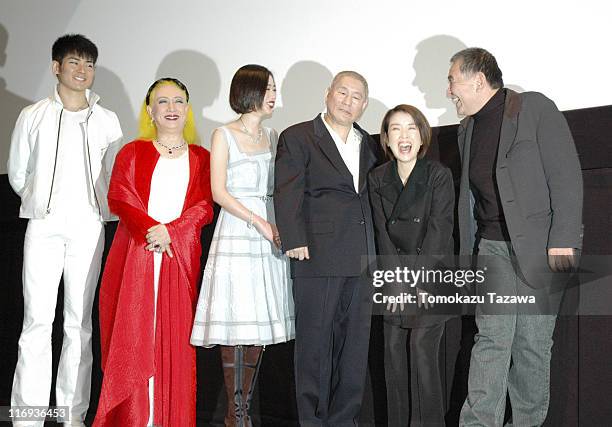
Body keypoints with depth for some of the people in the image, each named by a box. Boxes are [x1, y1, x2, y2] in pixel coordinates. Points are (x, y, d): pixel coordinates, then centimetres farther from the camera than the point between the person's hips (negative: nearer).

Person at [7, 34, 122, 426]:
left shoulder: (107, 121, 10)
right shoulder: (33, 116, 8)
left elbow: (114, 179, 14)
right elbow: (17, 174, 14)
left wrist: (94, 209, 10)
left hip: (88, 228, 1)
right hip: (44, 227, -1)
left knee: (80, 323, 3)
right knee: (37, 320, -6)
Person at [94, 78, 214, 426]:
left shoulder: (201, 158, 12)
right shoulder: (132, 153, 11)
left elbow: (205, 206, 2)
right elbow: (119, 198, -1)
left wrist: (170, 231, -13)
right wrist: (151, 229, -15)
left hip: (181, 258, 1)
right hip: (135, 254, 0)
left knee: (175, 338, 0)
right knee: (133, 336, -2)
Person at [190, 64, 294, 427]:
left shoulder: (273, 137, 17)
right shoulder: (224, 135, 2)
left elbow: (280, 189, 16)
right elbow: (219, 193, -5)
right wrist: (258, 222, -13)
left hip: (270, 235, 5)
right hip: (236, 233, -5)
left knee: (259, 323, 4)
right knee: (234, 322, -6)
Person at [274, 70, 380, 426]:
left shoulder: (369, 145, 18)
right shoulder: (298, 138, 1)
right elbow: (287, 193, -7)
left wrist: (375, 250, 10)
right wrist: (295, 241, -16)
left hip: (361, 262, 5)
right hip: (318, 257, -5)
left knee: (356, 344, 10)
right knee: (315, 343, 1)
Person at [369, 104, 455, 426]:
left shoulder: (439, 175, -3)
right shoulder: (377, 178, 6)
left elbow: (439, 230, -9)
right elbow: (382, 232, 0)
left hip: (433, 275, -3)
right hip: (393, 273, 3)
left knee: (423, 346, -13)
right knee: (394, 348, 0)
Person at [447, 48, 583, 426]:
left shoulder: (535, 108, -4)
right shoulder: (468, 129, 16)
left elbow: (567, 175, -9)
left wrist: (563, 240, -16)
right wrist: (468, 252, 14)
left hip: (540, 247, -4)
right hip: (493, 246, 4)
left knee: (533, 343, 2)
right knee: (492, 337, -7)